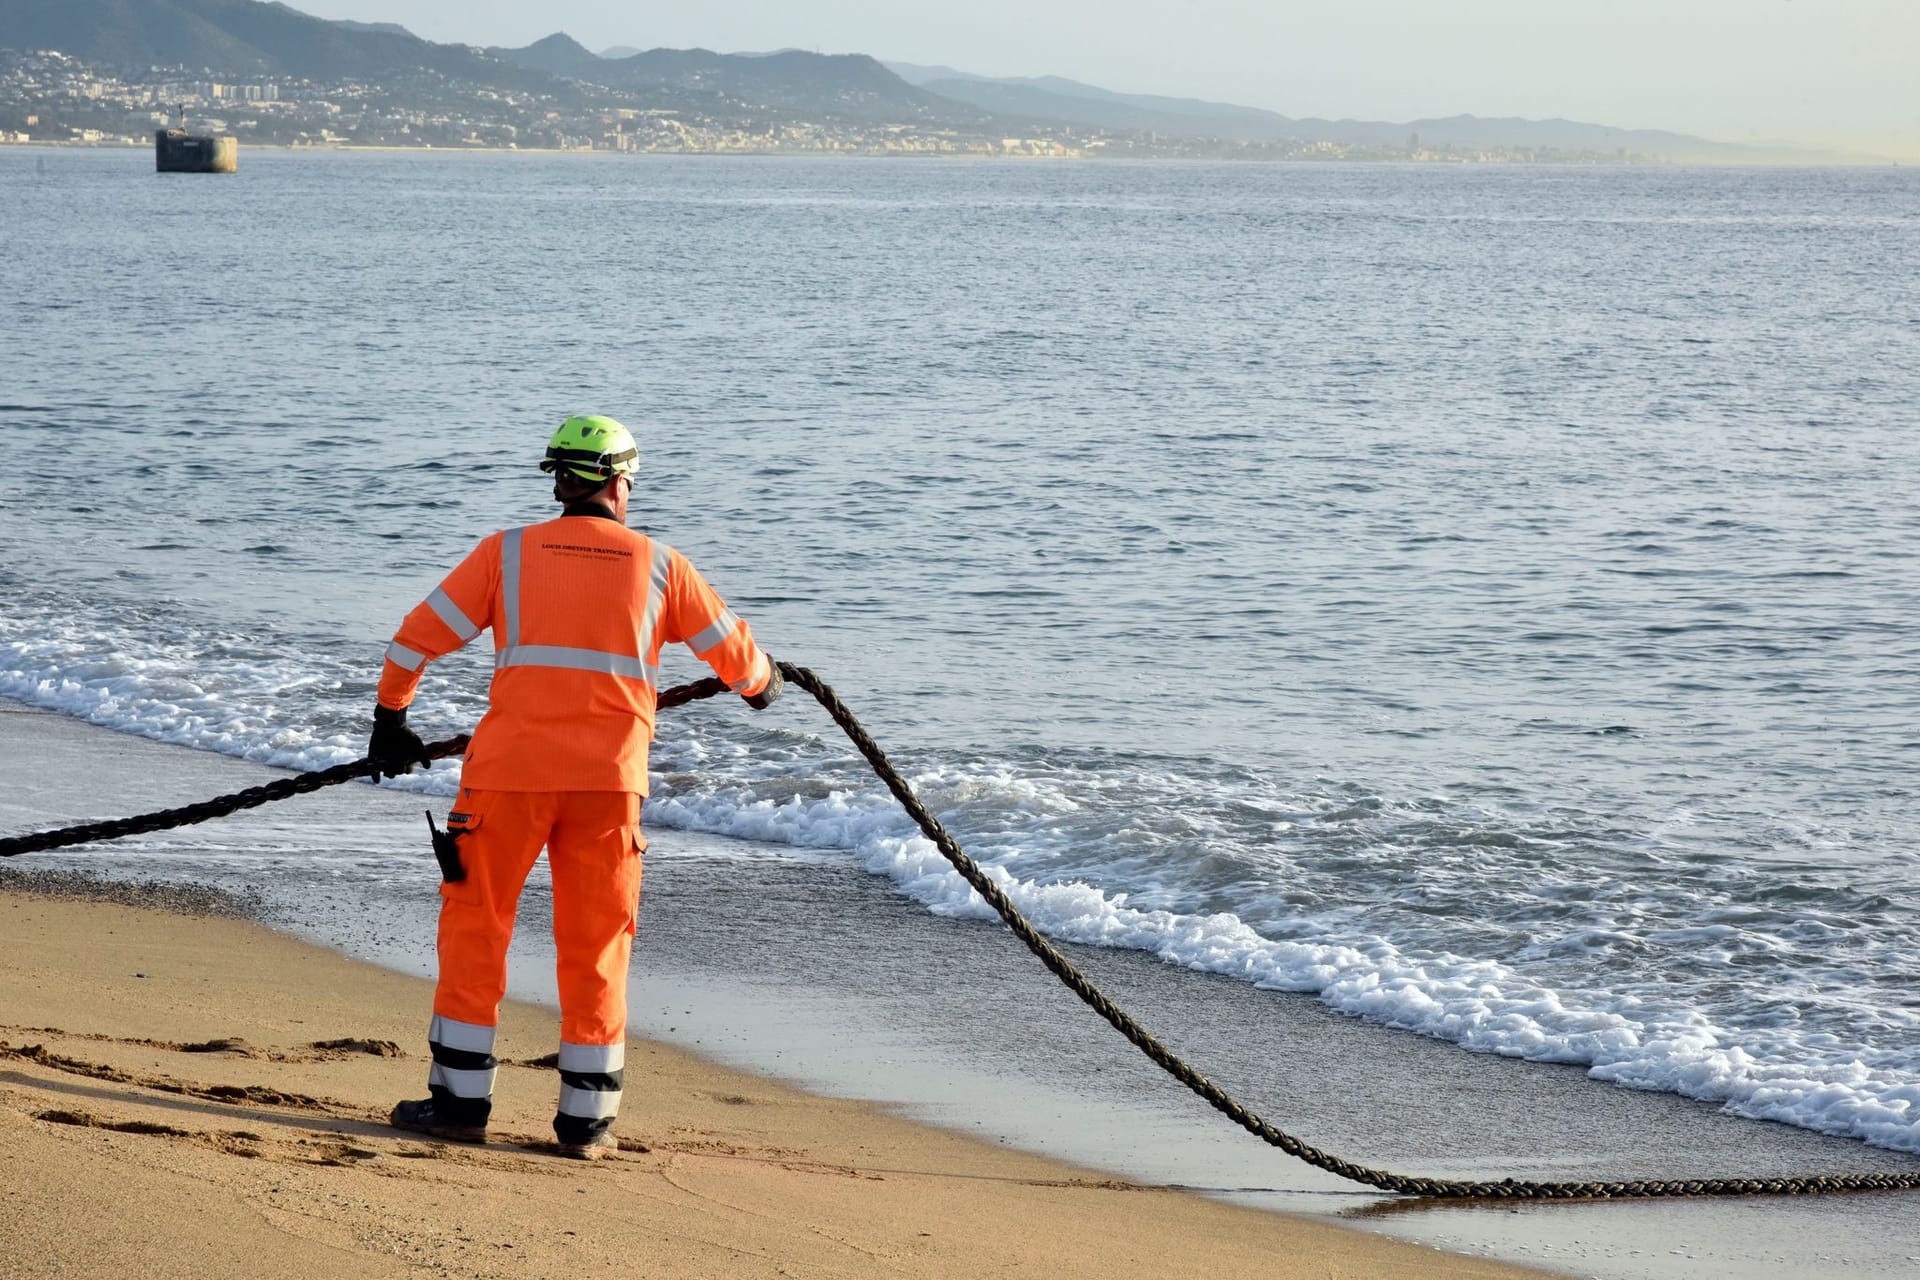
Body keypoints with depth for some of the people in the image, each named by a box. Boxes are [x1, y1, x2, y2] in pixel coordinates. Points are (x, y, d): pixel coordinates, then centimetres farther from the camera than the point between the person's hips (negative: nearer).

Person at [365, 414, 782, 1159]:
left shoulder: (507, 553, 4)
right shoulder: (659, 566, 7)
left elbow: (416, 640, 6)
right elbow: (733, 650, 18)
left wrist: (389, 724, 20)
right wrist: (760, 685, 41)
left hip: (510, 769, -1)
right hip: (610, 779, 1)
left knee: (475, 927, 10)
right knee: (596, 945, 9)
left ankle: (460, 1099, 10)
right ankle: (586, 1118, 10)